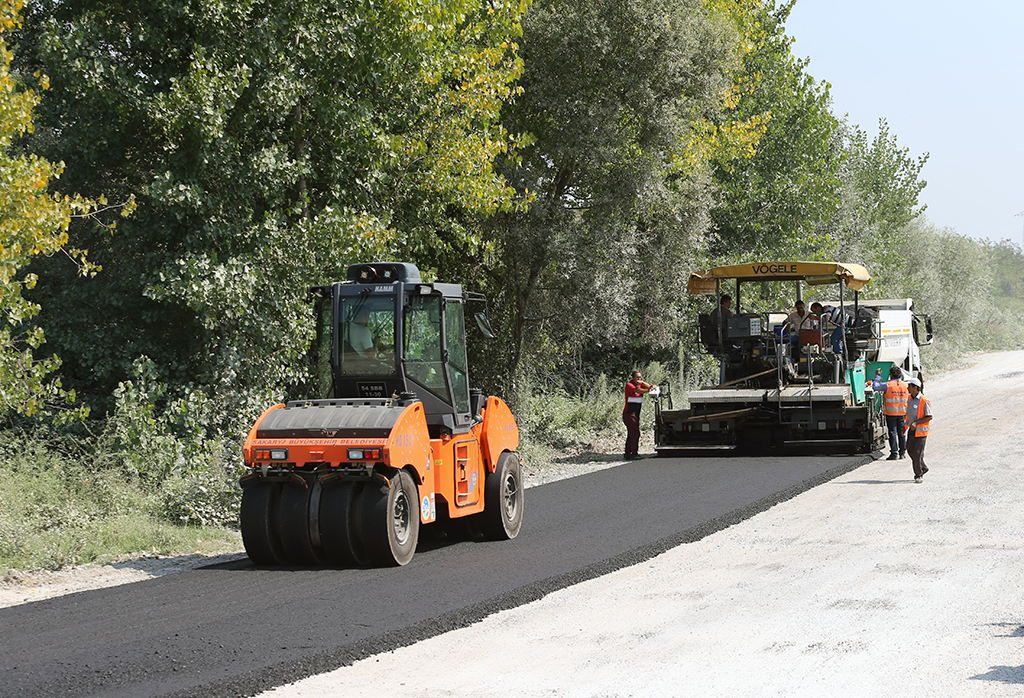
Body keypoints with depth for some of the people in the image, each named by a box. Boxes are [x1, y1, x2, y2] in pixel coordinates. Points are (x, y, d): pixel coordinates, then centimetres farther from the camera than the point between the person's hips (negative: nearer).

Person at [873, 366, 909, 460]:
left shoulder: (887, 385, -11)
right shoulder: (905, 386, 2)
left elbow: (875, 387, -1)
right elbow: (910, 398, 9)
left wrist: (877, 376, 10)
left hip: (890, 413, -4)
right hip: (902, 413, 4)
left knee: (892, 433, 0)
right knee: (902, 433, 11)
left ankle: (894, 453, -2)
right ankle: (902, 453, 15)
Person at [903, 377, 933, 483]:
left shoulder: (924, 401, -18)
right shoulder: (910, 399, 6)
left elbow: (929, 417, -17)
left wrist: (916, 423, -25)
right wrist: (905, 426, 20)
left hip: (921, 431, -8)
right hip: (911, 430, 8)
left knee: (918, 453, -7)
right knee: (910, 450, 13)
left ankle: (918, 475, 5)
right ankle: (923, 468, 33)